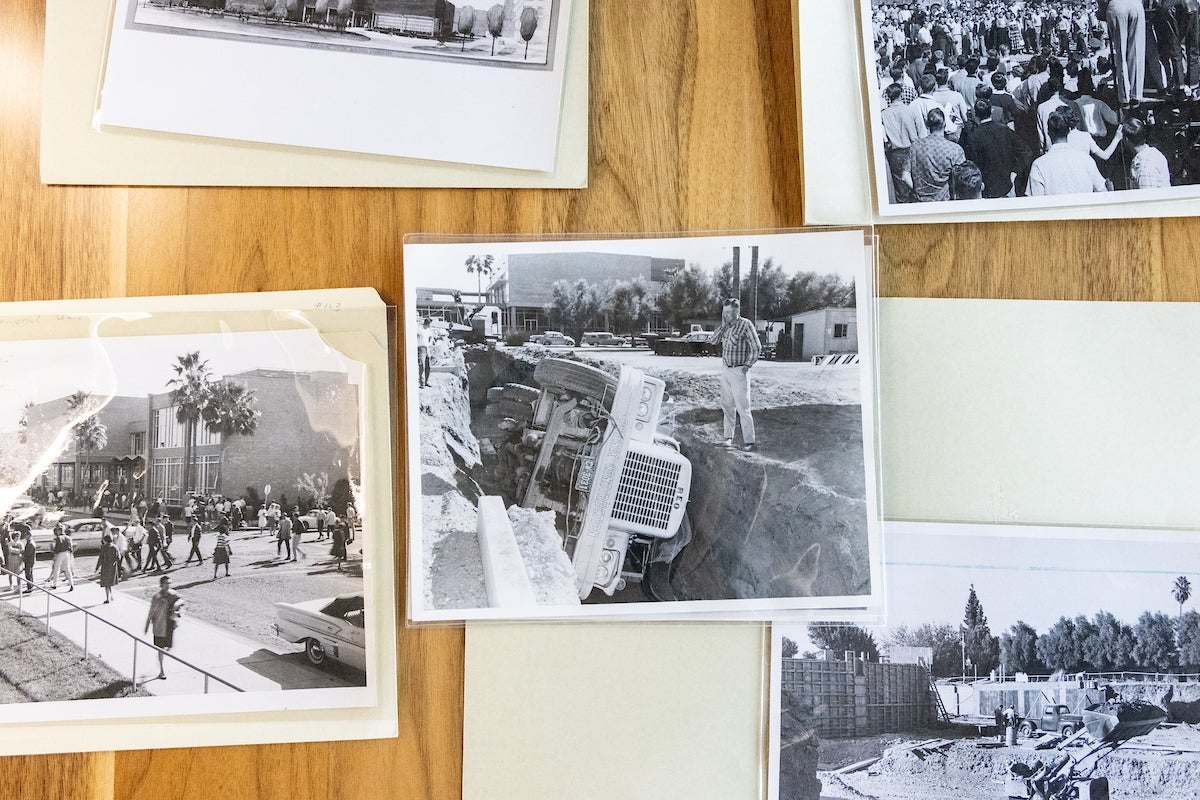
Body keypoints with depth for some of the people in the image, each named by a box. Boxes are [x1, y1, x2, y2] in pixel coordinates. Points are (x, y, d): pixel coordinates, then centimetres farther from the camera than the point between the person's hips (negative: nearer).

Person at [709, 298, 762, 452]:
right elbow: (713, 339, 2)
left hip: (739, 371, -7)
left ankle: (750, 441, -4)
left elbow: (757, 348, -13)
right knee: (727, 405, 10)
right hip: (725, 369, 7)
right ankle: (728, 437, 19)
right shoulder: (726, 326, 7)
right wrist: (723, 324, -7)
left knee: (742, 407, -7)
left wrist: (747, 366, -10)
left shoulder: (745, 325, -13)